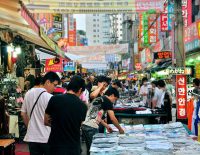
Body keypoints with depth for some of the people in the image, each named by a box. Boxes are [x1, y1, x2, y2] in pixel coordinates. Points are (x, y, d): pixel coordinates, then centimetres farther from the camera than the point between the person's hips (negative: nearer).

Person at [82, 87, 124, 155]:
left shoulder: (98, 99, 21)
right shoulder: (107, 101, -4)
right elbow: (113, 118, -7)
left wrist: (106, 126, 28)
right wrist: (120, 129, 6)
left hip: (85, 125, 8)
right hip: (92, 128, -8)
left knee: (90, 149, 15)